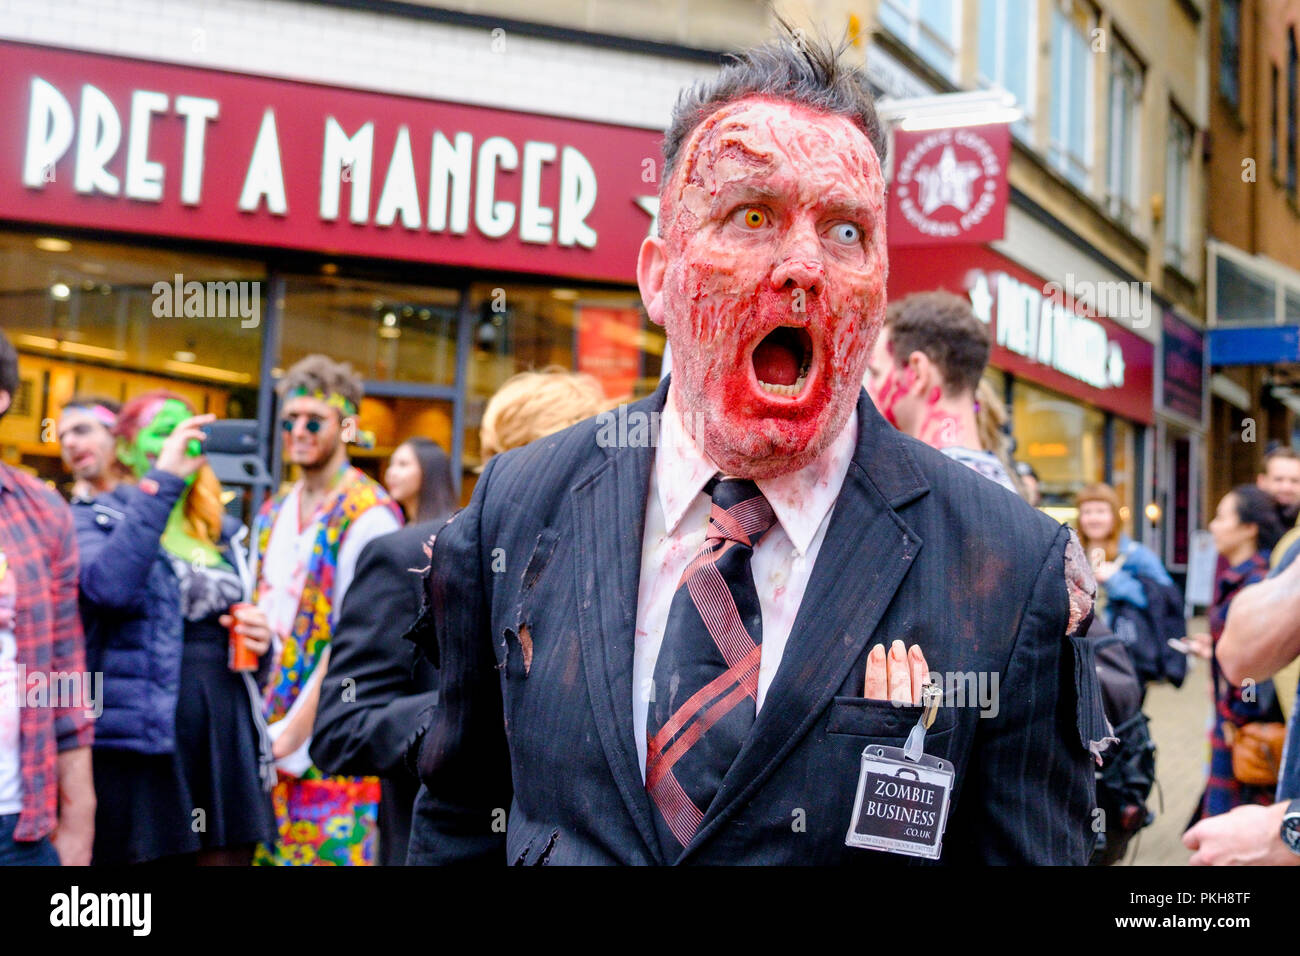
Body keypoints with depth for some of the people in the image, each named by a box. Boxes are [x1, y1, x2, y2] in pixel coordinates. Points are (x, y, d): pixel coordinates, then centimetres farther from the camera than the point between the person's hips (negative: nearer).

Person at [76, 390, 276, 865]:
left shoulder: (227, 535, 17)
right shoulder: (92, 519, 2)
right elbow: (110, 586, -21)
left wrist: (259, 640, 3)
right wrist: (161, 481, -17)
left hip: (227, 741, 5)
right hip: (136, 743, -5)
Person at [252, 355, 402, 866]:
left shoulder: (368, 514, -10)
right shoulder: (272, 514, 14)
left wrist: (292, 734, -14)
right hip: (269, 738, 7)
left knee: (326, 849, -5)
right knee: (268, 850, 9)